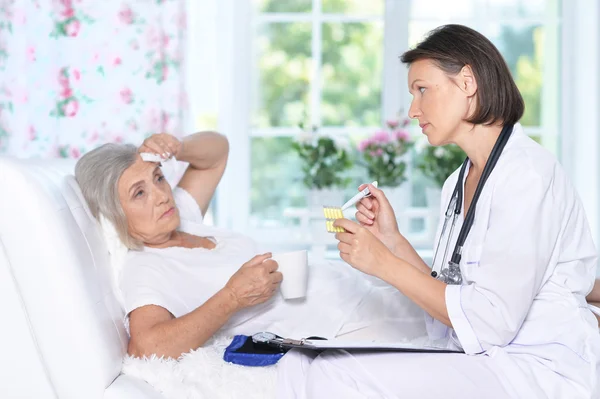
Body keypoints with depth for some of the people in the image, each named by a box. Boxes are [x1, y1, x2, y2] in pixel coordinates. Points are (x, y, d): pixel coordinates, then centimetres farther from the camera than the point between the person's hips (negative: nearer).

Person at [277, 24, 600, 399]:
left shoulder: (526, 172, -11)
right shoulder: (457, 184, 15)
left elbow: (491, 322, -18)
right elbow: (448, 302, 11)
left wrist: (386, 264, -12)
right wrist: (393, 240, 2)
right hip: (483, 363, 7)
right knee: (300, 365, -12)